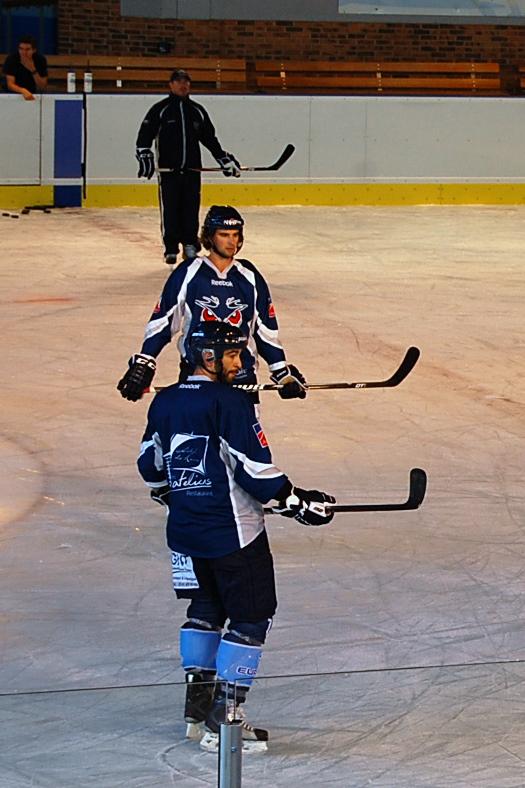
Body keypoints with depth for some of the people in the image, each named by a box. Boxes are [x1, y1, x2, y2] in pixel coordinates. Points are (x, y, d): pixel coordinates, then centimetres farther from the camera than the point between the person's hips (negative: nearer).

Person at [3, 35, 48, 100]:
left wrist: (33, 70, -26)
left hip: (33, 94, 2)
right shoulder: (11, 59, -15)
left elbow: (43, 87, -13)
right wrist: (23, 91, -41)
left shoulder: (41, 60, -12)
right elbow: (10, 85, -22)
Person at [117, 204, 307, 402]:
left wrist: (283, 372, 12)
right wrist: (143, 365, -6)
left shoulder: (249, 277, 7)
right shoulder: (188, 274, -2)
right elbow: (162, 322, 0)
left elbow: (266, 328, 14)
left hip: (242, 376, 2)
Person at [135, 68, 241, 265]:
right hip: (168, 169, -3)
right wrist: (144, 157, -17)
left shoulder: (197, 111, 14)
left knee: (191, 209, 2)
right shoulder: (160, 109, 2)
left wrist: (225, 159, 19)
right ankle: (171, 249, 1)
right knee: (170, 209, -4)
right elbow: (145, 135, -3)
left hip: (192, 169, 3)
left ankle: (190, 244, 11)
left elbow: (209, 138, 21)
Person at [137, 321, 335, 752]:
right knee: (251, 616, 2)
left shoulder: (165, 402, 5)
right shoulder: (230, 403, -18)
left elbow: (151, 464, 15)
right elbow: (255, 469, -19)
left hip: (185, 532, 8)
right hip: (233, 534, -8)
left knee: (205, 609, 23)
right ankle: (224, 717, -1)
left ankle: (198, 701, 25)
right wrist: (297, 502, -9)